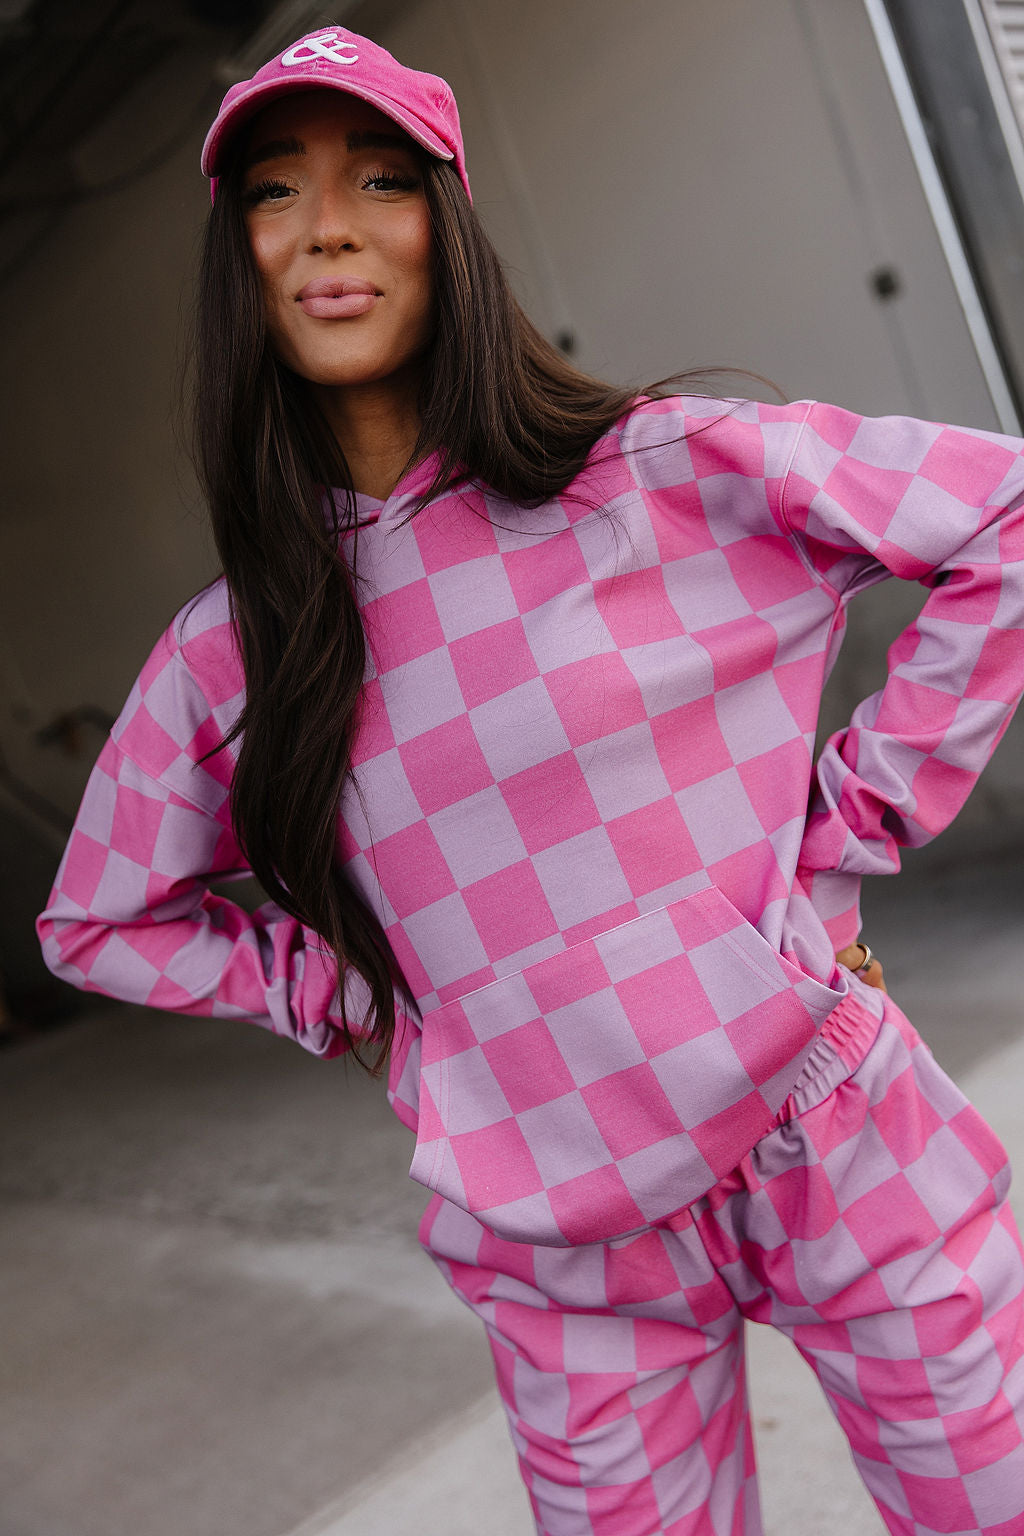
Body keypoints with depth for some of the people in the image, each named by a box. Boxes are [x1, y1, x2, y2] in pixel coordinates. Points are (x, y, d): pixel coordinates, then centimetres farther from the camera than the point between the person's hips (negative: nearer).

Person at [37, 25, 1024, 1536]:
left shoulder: (662, 472, -9)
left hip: (846, 1158, -1)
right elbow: (98, 922, 15)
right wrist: (344, 992, 2)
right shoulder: (224, 656, 0)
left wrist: (857, 810, -7)